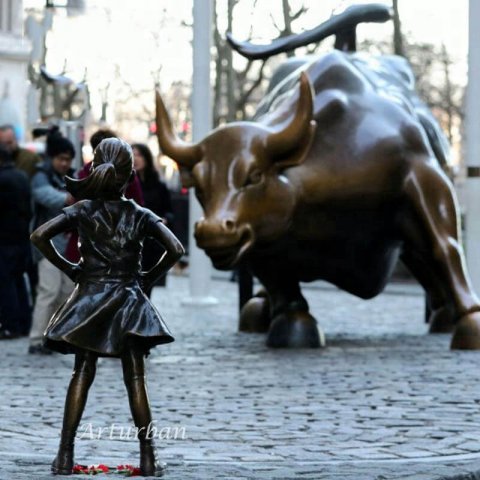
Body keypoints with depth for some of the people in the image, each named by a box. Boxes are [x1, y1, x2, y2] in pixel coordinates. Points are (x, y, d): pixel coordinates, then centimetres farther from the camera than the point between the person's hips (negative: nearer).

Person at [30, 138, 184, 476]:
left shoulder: (82, 211, -2)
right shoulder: (140, 216, -4)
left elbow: (39, 236, -11)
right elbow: (175, 249, -13)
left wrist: (68, 268, -1)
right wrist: (149, 277, 1)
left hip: (90, 299, 1)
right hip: (128, 302, -1)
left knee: (82, 375, 5)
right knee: (136, 379, 2)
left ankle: (66, 454, -1)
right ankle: (148, 457, 0)